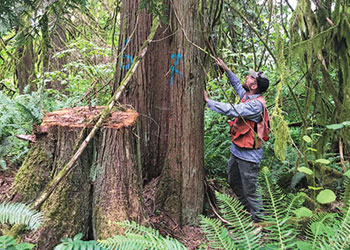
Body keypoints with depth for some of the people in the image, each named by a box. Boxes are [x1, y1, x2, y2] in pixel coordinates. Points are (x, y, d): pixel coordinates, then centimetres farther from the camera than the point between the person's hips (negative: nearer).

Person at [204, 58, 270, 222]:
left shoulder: (256, 104, -26)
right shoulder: (247, 96, 3)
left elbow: (230, 110, -31)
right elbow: (237, 84, 22)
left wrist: (208, 101, -22)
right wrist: (226, 70, 14)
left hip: (248, 155, -10)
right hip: (237, 150, 10)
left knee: (250, 189, 3)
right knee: (233, 181, 25)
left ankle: (258, 219, 22)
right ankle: (246, 208, 44)